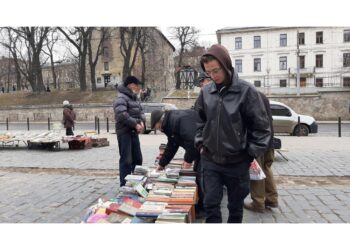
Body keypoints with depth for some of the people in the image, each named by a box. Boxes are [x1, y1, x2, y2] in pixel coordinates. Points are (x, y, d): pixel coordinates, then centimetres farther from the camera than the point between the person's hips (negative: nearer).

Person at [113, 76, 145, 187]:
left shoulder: (134, 98, 16)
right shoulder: (121, 98, -13)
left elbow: (140, 111, 18)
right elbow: (122, 115, -25)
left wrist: (141, 121, -3)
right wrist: (135, 124, -20)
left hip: (134, 132, 9)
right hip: (124, 132, -9)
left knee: (138, 158, 15)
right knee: (126, 160, -5)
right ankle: (124, 185, 4)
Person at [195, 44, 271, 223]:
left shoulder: (246, 91, -12)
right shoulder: (205, 92, 0)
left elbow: (261, 126, -8)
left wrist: (252, 154, -8)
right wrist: (200, 143, 5)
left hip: (238, 162, -2)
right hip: (210, 161, 3)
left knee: (235, 207, 15)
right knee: (211, 205, 5)